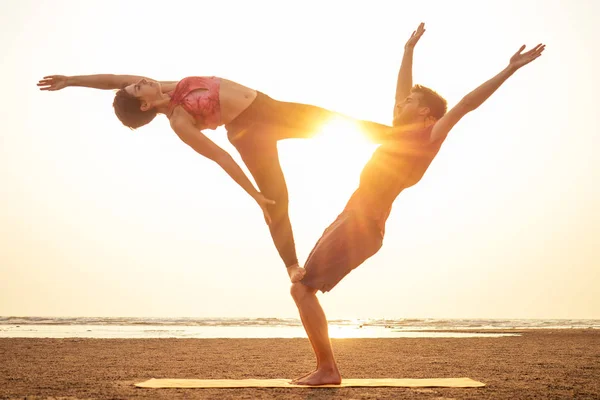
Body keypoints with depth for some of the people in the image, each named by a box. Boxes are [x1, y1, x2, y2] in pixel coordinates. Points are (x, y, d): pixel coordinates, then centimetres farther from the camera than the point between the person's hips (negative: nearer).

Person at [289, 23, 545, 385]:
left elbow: (467, 103, -9)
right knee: (303, 290, 10)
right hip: (352, 219, 9)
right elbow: (403, 89, 32)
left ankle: (327, 369, -11)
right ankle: (327, 368, 12)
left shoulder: (427, 136, -4)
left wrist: (510, 69, -11)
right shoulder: (404, 133, 20)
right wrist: (409, 49, 38)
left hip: (362, 225, -9)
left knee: (302, 289, -15)